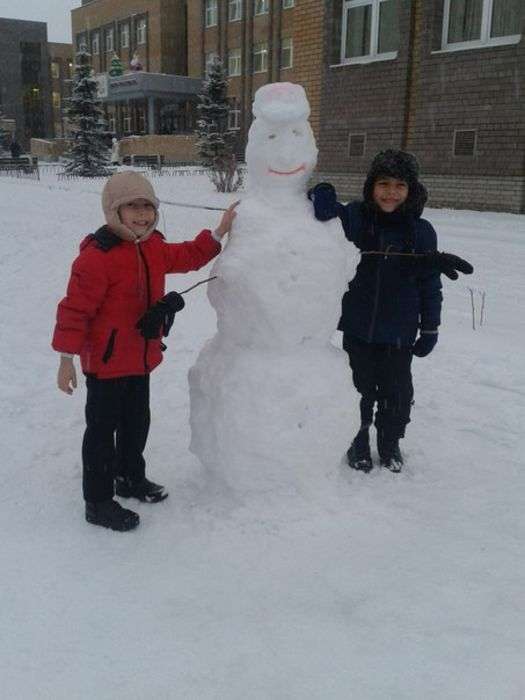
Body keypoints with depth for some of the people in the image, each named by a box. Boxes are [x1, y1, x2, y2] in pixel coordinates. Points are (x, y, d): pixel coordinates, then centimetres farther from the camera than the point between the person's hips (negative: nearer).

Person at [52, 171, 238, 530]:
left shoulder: (154, 248, 4)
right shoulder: (96, 256, -23)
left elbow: (187, 256, 22)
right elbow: (75, 309, -21)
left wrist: (218, 233, 13)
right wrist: (67, 358, -20)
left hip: (140, 357, 8)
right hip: (106, 361, -8)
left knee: (137, 421, 22)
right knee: (103, 429, 3)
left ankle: (131, 477, 43)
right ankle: (98, 502, 16)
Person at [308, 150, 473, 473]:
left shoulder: (421, 231, -6)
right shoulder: (353, 217, -8)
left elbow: (429, 283, -1)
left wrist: (430, 328, 2)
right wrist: (323, 198, -29)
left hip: (399, 333, 0)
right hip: (358, 328, 0)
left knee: (396, 391, 13)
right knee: (360, 387, 15)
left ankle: (390, 443, 36)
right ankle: (358, 441, 36)